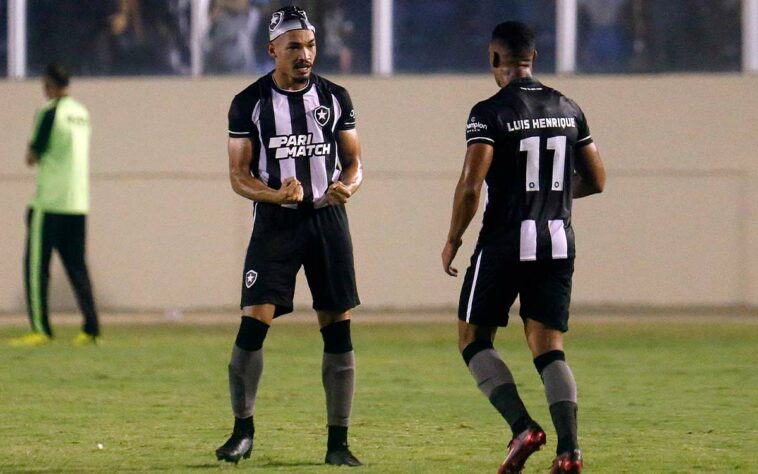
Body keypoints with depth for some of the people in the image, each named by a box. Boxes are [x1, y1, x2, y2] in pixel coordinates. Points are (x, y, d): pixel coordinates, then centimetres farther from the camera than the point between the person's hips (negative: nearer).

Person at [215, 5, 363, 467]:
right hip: (275, 222, -2)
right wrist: (275, 194, -19)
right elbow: (239, 175, 0)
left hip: (328, 218, 2)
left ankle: (338, 442, 6)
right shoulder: (250, 102, 1)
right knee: (253, 322, -12)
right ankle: (243, 430, 4)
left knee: (339, 329, 0)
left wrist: (347, 186, -12)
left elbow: (354, 162, 11)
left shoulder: (335, 98, 7)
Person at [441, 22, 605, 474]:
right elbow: (596, 179, 13)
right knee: (549, 348, 7)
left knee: (474, 339, 10)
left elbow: (471, 186, -16)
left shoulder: (490, 113, -9)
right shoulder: (568, 109, 8)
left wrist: (453, 240, -2)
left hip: (505, 241, -5)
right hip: (558, 242, 5)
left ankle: (523, 426, -8)